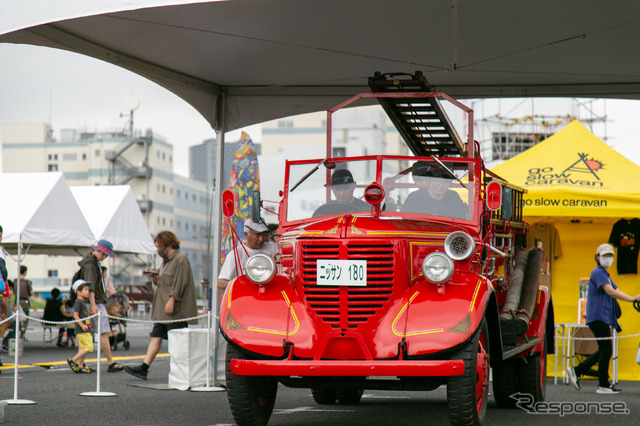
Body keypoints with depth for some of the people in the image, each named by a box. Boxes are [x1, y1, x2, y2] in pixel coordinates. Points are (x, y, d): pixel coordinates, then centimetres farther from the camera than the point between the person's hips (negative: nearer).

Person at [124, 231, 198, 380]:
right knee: (155, 337, 4)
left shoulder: (181, 260, -11)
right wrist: (155, 276, 7)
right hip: (162, 309, 10)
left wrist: (171, 301, -23)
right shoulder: (166, 261, 20)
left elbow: (179, 284, -18)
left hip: (176, 310, -10)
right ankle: (143, 368, 0)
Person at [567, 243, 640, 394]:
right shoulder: (598, 273, -11)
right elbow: (610, 291, -24)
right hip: (598, 317, -10)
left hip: (603, 318, 10)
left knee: (604, 351, 12)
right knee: (606, 350, -8)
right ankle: (603, 385, -3)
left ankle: (576, 371, 15)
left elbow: (616, 292, 18)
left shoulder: (604, 274, 22)